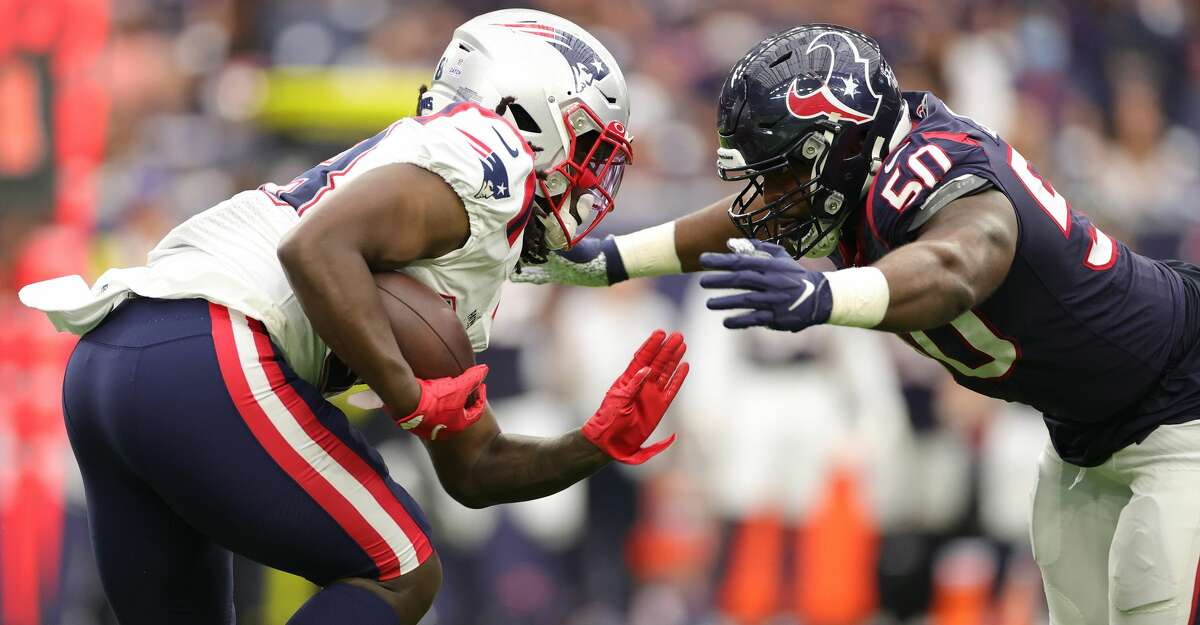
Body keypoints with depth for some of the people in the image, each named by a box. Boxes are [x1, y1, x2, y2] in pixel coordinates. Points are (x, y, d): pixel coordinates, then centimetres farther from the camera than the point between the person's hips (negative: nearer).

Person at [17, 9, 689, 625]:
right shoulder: (490, 156, 0)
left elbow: (473, 471, 33)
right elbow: (317, 249, -16)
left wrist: (597, 445, 20)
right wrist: (412, 400, -13)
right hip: (208, 360, -9)